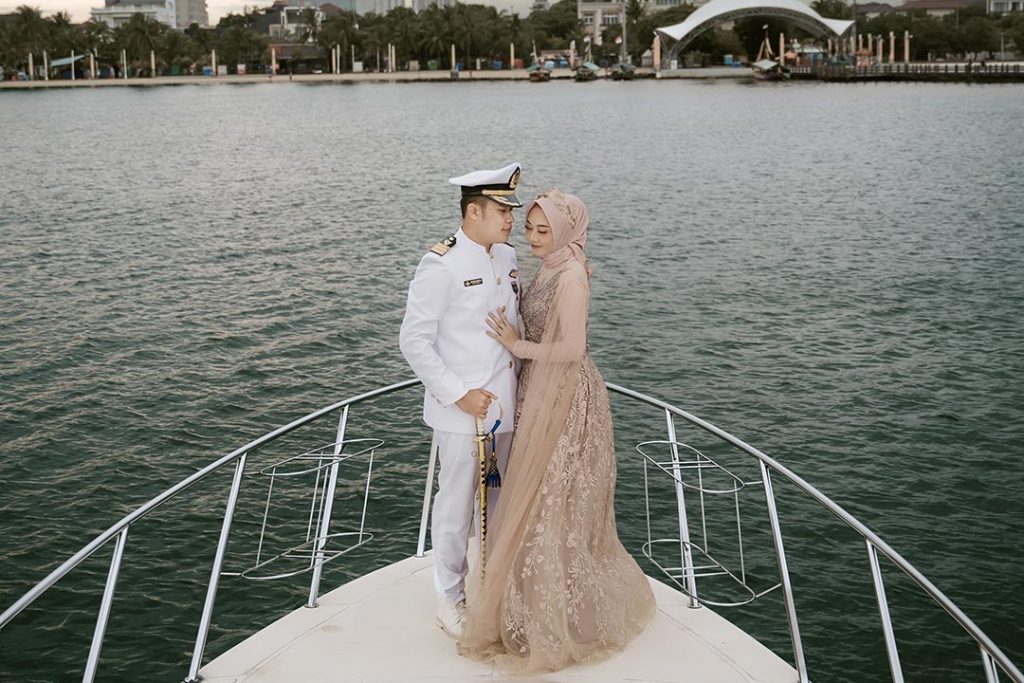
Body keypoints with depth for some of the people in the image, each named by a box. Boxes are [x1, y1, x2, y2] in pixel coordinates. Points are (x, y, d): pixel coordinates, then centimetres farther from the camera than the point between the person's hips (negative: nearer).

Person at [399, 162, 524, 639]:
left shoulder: (507, 258, 7)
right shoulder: (441, 265, -15)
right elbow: (414, 341, -15)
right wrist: (458, 394, -18)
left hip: (505, 404, 7)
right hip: (461, 410, -7)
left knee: (501, 501, 17)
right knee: (456, 506, 6)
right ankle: (450, 596, 24)